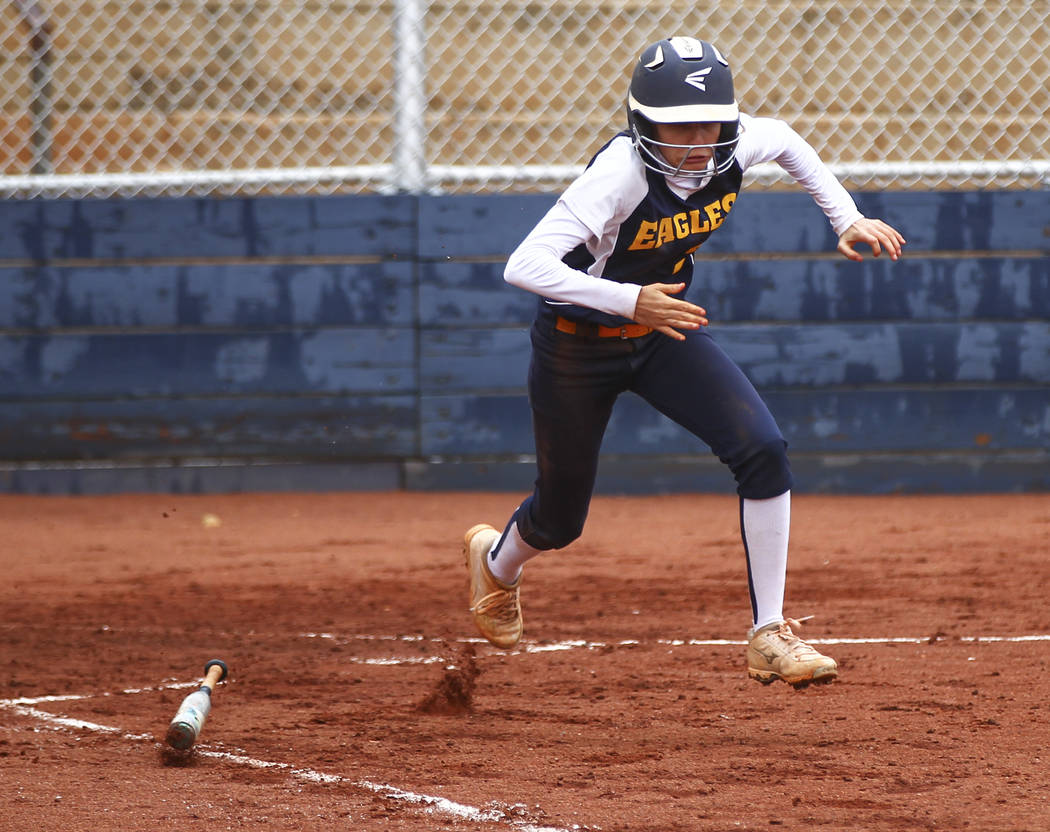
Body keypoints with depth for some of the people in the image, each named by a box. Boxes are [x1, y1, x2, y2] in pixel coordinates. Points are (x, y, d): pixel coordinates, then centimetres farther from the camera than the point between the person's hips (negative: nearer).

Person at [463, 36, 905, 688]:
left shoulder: (735, 148, -18)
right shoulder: (621, 172, -35)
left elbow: (785, 140, 9)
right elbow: (524, 266, -43)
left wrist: (847, 218, 0)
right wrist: (631, 301, -50)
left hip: (665, 330, 4)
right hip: (578, 344, -4)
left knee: (764, 451, -19)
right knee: (560, 521, 14)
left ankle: (769, 637, -10)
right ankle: (497, 558, 52)